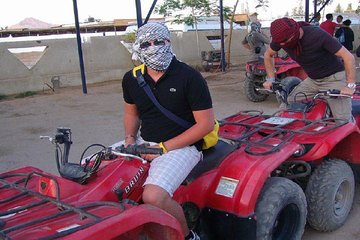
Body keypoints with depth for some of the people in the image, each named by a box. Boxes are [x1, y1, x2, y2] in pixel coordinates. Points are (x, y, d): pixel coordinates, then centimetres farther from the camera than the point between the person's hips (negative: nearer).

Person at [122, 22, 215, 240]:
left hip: (181, 146, -6)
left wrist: (164, 147, -15)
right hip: (143, 142, 7)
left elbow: (206, 123, -13)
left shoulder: (189, 77, -12)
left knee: (153, 196, -32)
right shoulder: (132, 79, 5)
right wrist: (130, 137, 0)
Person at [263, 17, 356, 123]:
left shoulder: (317, 35, -27)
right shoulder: (281, 38, -12)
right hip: (312, 79, 6)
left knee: (343, 121, -13)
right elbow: (268, 55, 10)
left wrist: (350, 85, -28)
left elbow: (348, 57, -24)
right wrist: (270, 79, 3)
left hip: (334, 77, -6)